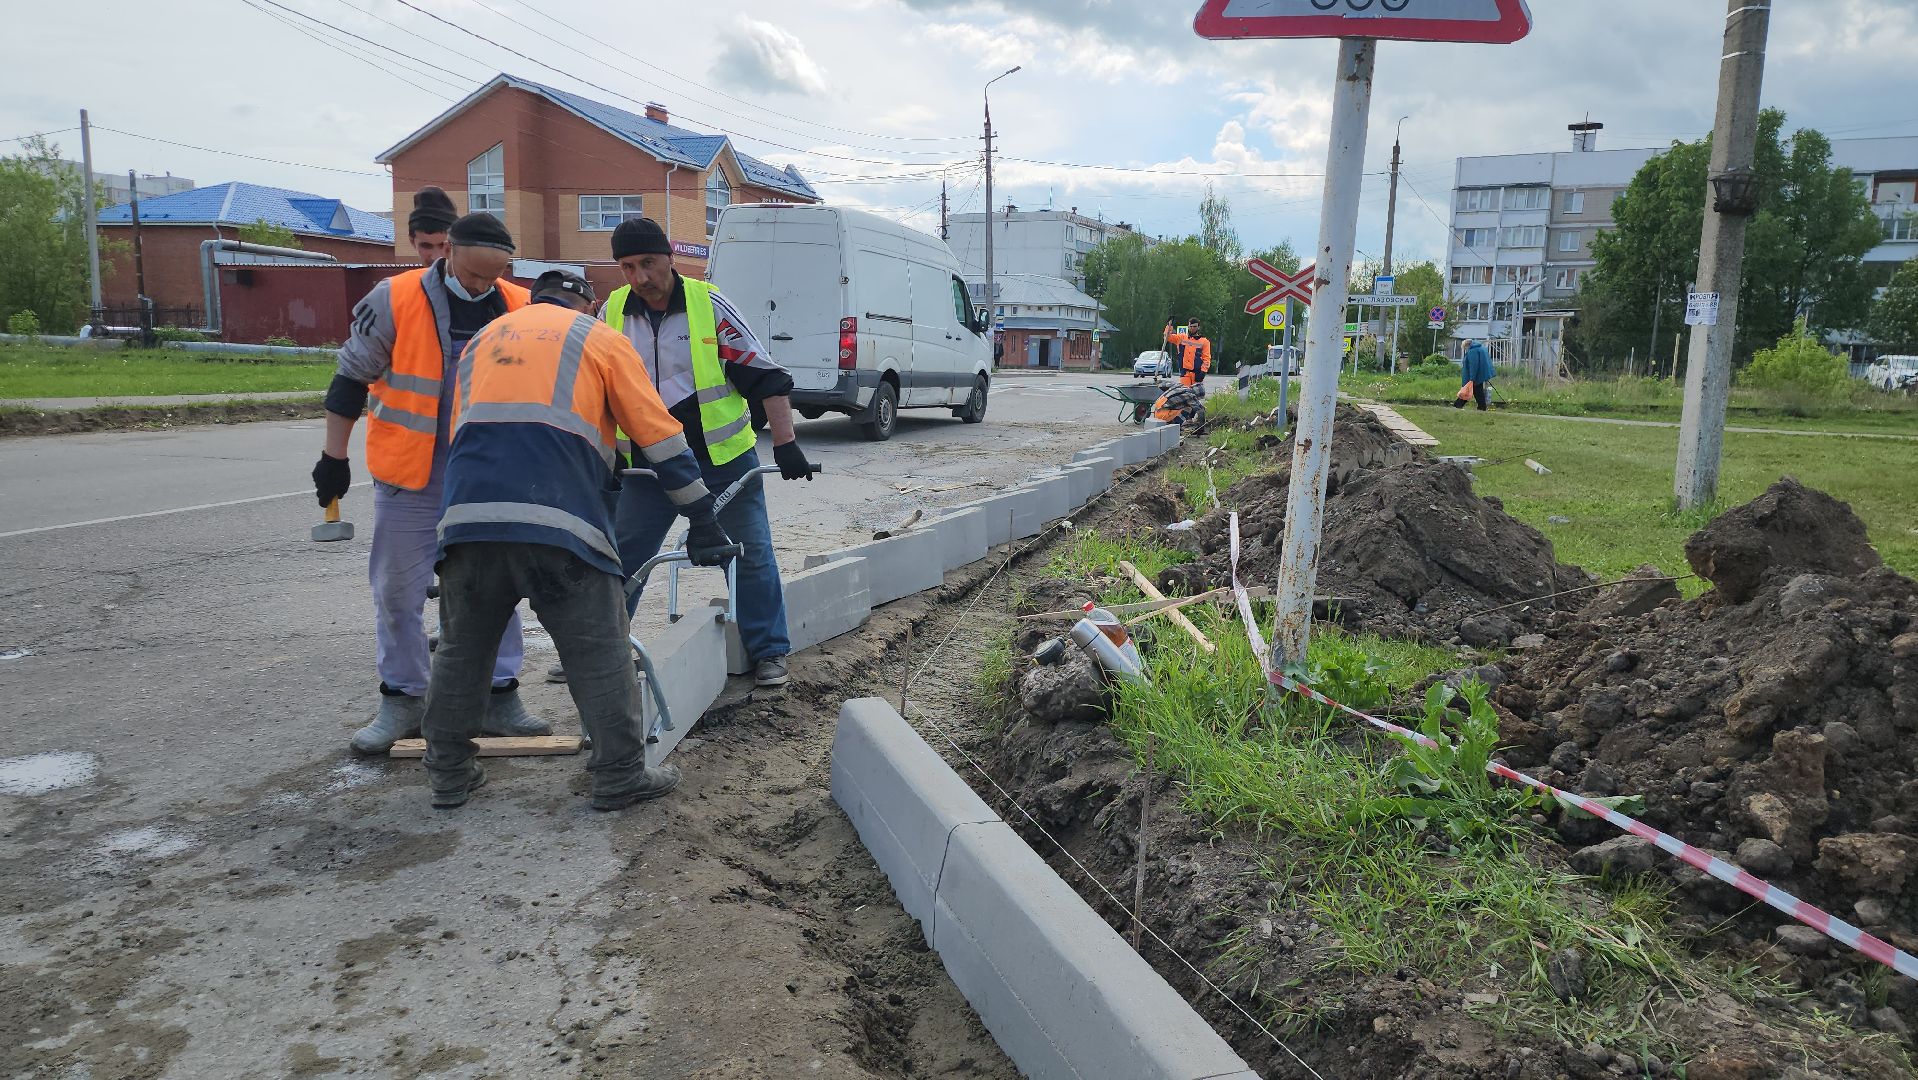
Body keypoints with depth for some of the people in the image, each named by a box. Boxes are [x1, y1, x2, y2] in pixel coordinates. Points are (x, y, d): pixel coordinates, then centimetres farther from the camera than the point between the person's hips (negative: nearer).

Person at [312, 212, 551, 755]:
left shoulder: (521, 309, -2)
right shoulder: (394, 301, -9)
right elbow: (350, 379, -2)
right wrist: (334, 457, -1)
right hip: (408, 483, -1)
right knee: (398, 592, 6)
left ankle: (500, 697, 18)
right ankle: (402, 700, 21)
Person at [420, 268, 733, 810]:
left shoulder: (481, 339, 30)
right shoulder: (600, 339, 16)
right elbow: (660, 435, 11)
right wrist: (702, 519, 14)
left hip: (467, 517, 5)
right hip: (559, 522, -4)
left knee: (462, 650, 18)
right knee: (600, 654, 6)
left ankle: (449, 775, 28)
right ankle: (621, 776, 12)